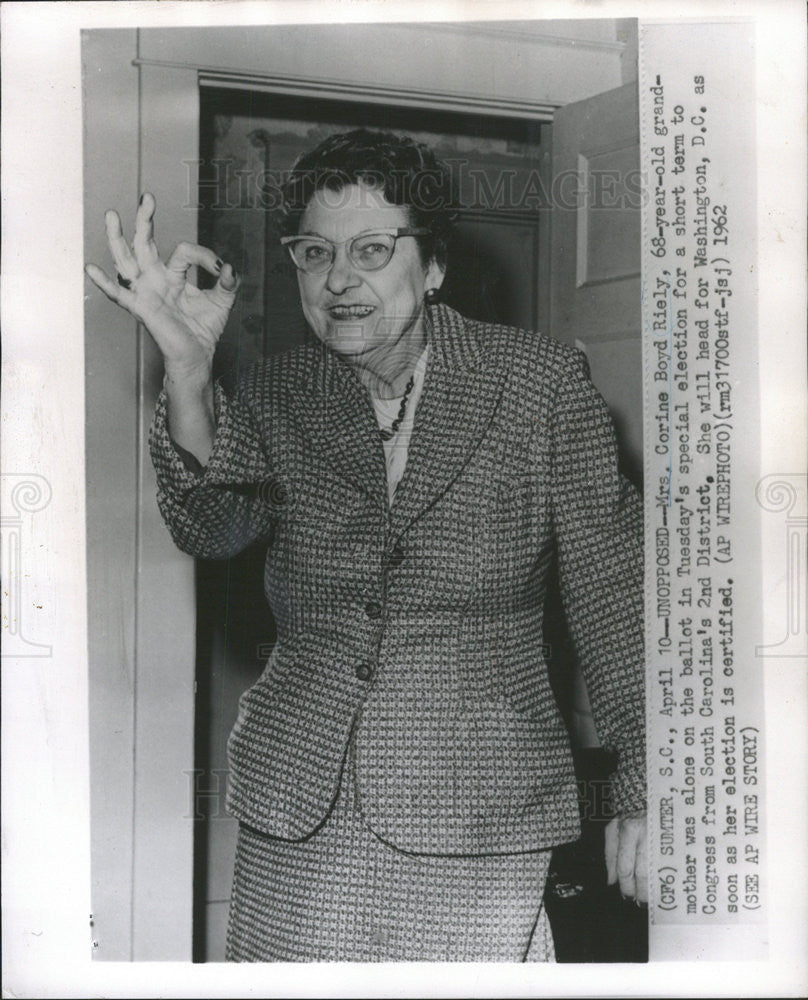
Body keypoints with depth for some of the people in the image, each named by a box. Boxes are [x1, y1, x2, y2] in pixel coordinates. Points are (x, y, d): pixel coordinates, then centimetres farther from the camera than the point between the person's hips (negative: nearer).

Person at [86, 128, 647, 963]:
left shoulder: (542, 382, -2)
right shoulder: (275, 395, 5)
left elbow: (611, 590, -1)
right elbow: (211, 526, -10)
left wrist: (643, 788, -3)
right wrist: (187, 368, -25)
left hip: (477, 815, -2)